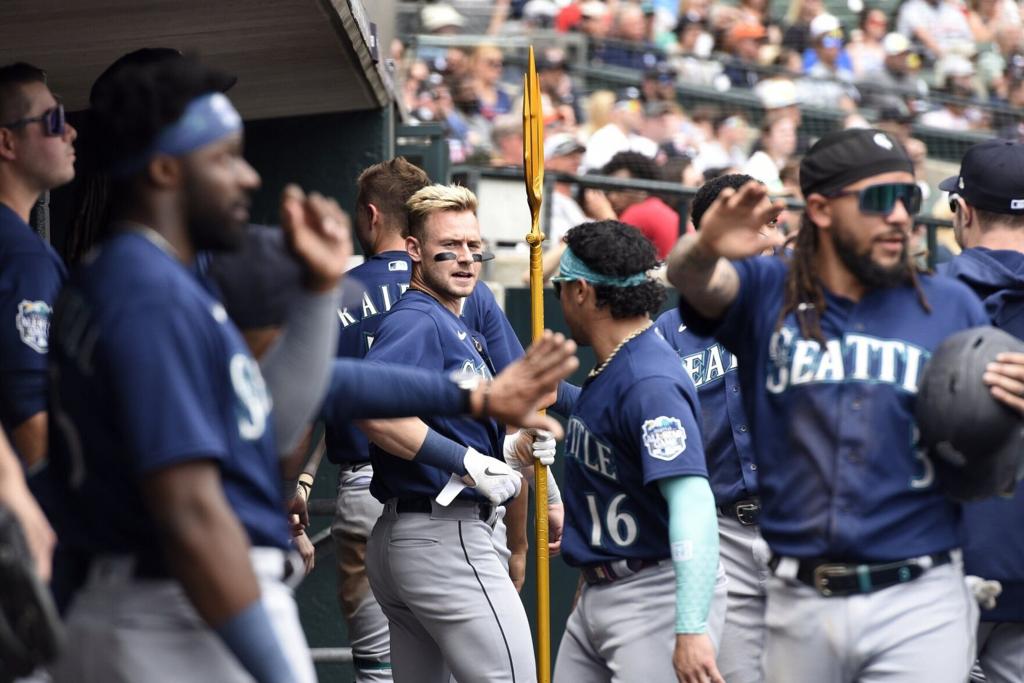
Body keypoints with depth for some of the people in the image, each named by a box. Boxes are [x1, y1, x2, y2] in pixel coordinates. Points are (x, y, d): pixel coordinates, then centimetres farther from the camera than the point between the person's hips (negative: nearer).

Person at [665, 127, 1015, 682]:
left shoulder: (952, 308, 6)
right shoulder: (766, 292, 4)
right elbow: (692, 279, -17)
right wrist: (705, 249, -41)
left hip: (920, 602, -1)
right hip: (799, 606, 1)